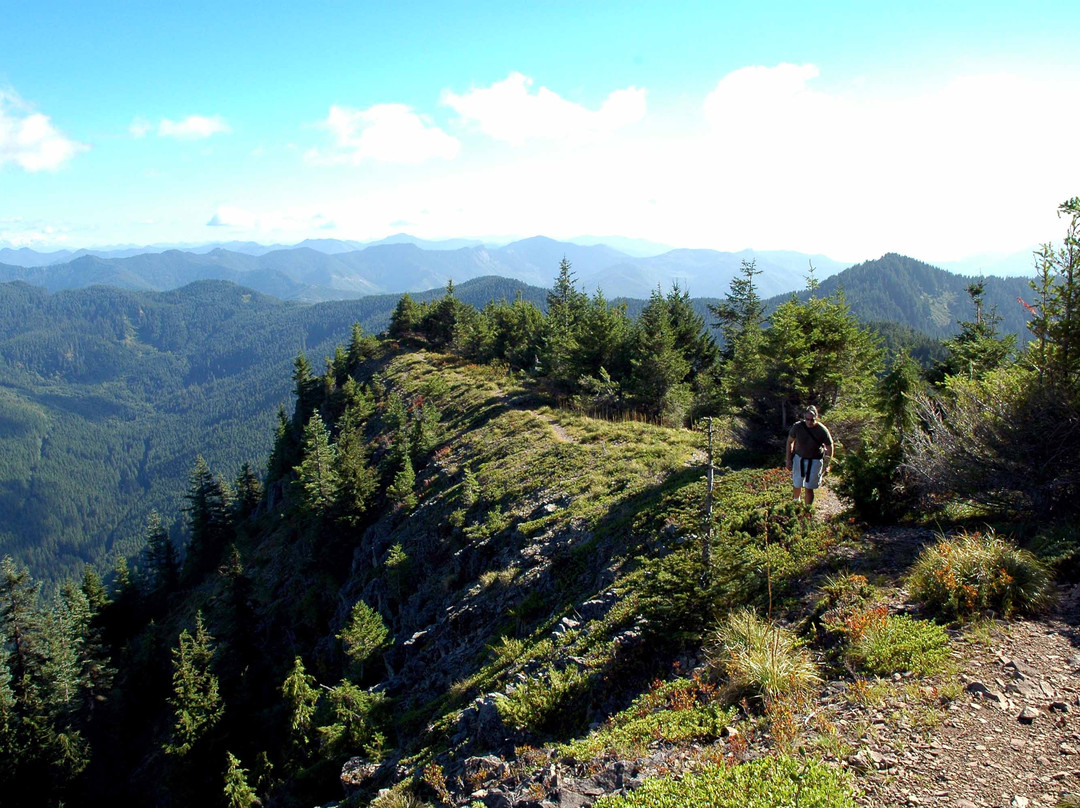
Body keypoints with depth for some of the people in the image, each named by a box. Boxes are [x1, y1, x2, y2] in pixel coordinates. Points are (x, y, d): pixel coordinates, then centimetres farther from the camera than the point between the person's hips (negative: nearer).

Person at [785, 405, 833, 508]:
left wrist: (826, 465, -3)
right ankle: (796, 503, 44)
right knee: (797, 485, 17)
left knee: (808, 488, -3)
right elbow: (790, 441, 0)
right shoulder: (797, 427, -16)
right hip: (798, 458, 2)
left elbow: (829, 447, -5)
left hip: (814, 461, -2)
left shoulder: (822, 430, -20)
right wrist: (789, 459, 1)